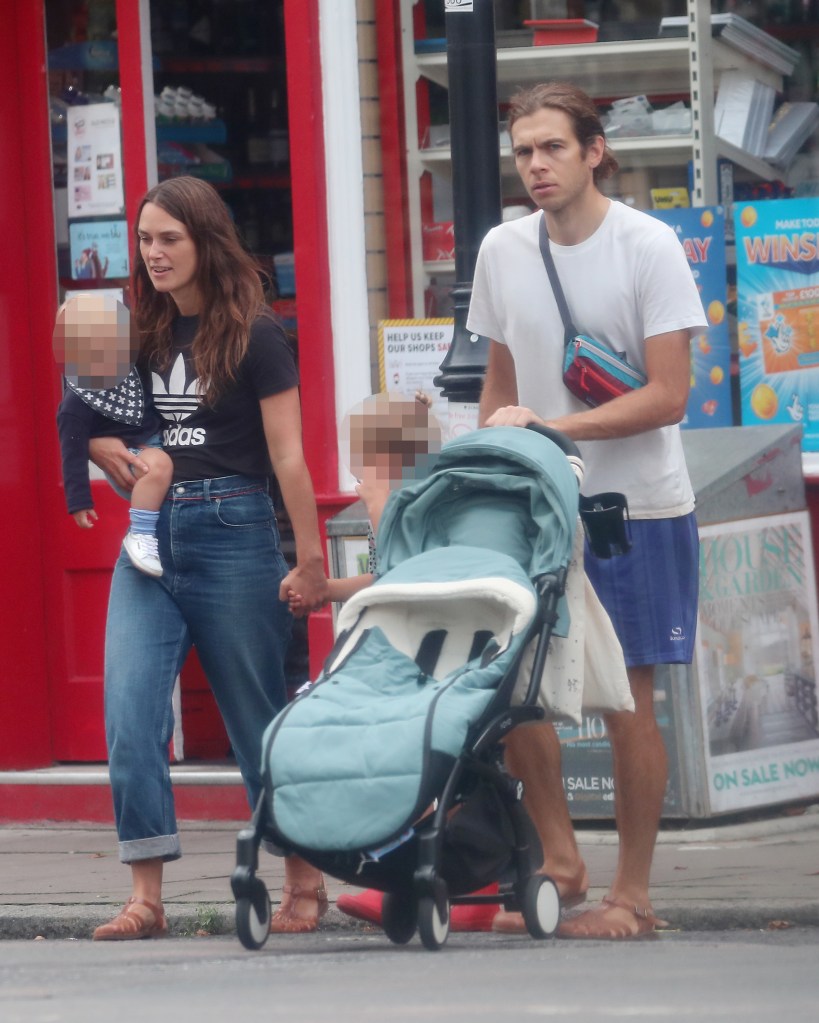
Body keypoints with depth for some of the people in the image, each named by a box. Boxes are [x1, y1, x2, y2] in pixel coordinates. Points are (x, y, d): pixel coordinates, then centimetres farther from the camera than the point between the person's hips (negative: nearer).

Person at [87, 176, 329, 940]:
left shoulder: (252, 335, -5)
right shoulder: (143, 332, 10)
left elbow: (288, 456, -6)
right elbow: (97, 421, 22)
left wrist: (309, 560, -8)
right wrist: (105, 448, -2)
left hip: (232, 532, -5)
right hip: (150, 538, 5)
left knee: (258, 718, 5)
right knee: (129, 716, -9)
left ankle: (306, 882, 20)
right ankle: (145, 897, -7)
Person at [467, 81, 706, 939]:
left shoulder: (647, 247, -10)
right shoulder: (502, 250, 5)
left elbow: (667, 396, -15)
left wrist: (552, 428, -23)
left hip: (637, 505, -5)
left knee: (626, 696, -3)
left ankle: (631, 892, 5)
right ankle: (560, 861, 13)